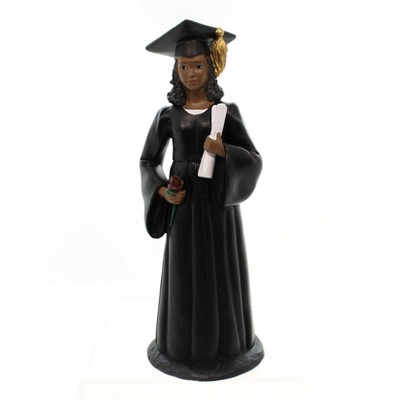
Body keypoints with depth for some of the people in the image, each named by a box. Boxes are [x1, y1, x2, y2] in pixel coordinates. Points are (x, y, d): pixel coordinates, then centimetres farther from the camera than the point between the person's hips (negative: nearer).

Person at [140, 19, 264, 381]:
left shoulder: (228, 111, 0)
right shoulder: (168, 114, 2)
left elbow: (253, 161, -1)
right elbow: (148, 161, 9)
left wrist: (224, 151, -21)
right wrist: (162, 192, -9)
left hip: (219, 202, 0)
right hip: (184, 204, 1)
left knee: (222, 272, 8)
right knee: (185, 274, 7)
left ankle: (226, 340, 28)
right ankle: (185, 342, 26)